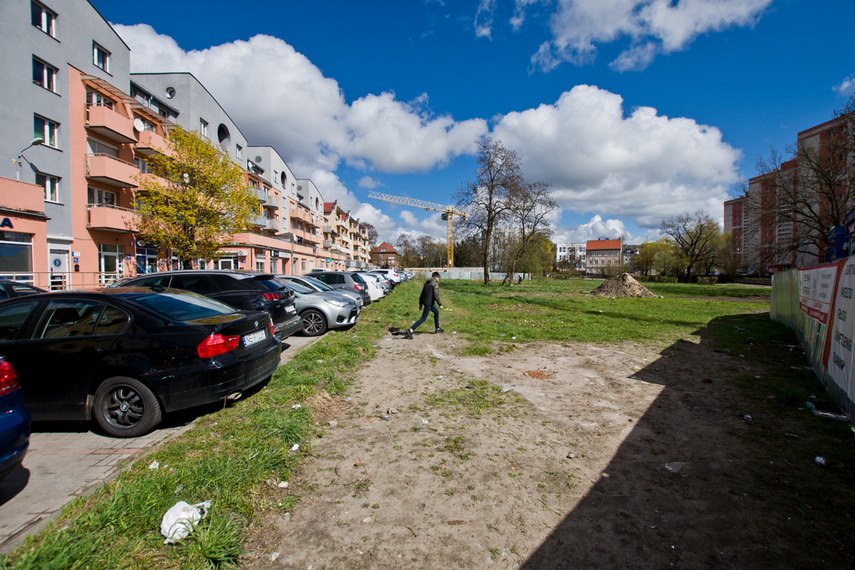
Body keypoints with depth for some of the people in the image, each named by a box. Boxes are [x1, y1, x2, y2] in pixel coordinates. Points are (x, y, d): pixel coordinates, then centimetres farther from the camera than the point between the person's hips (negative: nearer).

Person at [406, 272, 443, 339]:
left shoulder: (427, 283, 18)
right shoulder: (435, 283, -5)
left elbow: (422, 294, 19)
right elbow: (436, 295, -15)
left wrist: (420, 304, 24)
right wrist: (440, 304, -8)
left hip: (424, 301, 9)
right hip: (428, 303, -9)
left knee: (436, 312, 25)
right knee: (423, 319, -9)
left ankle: (437, 329, 32)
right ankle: (410, 330, -18)